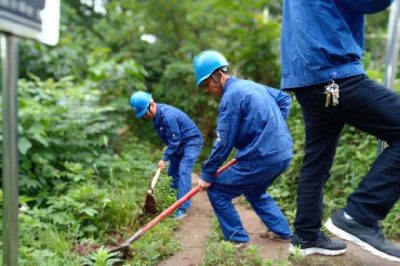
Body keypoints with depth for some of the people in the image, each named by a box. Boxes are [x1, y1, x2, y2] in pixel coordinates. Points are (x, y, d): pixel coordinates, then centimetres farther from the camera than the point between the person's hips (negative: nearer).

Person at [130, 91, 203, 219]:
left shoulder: (167, 115, -31)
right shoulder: (156, 114, -3)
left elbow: (174, 141, -25)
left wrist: (164, 158, -19)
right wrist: (168, 147, 9)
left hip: (192, 141, -9)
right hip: (178, 143, 10)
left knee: (183, 172, -18)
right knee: (172, 172, 11)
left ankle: (183, 208, -17)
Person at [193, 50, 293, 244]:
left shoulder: (231, 95, -13)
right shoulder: (251, 85, 13)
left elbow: (224, 143, -14)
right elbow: (284, 99, 26)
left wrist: (207, 174, -5)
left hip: (263, 158, -9)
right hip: (284, 153, 10)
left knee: (216, 190, 2)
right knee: (255, 191, 31)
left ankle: (238, 240, 7)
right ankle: (283, 232, 32)